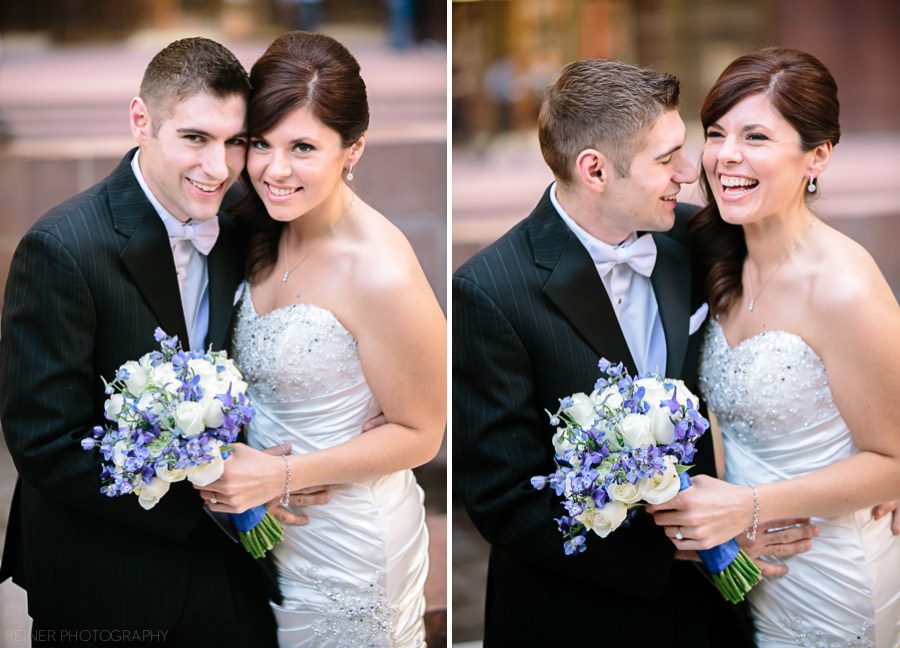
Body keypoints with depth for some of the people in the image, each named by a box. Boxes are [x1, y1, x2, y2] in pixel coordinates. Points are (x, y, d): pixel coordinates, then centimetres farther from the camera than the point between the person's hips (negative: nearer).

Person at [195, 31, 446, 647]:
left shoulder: (381, 275, -29)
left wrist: (282, 475, -24)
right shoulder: (270, 227, -6)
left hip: (342, 540, -6)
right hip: (261, 514, 7)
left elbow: (418, 434, -19)